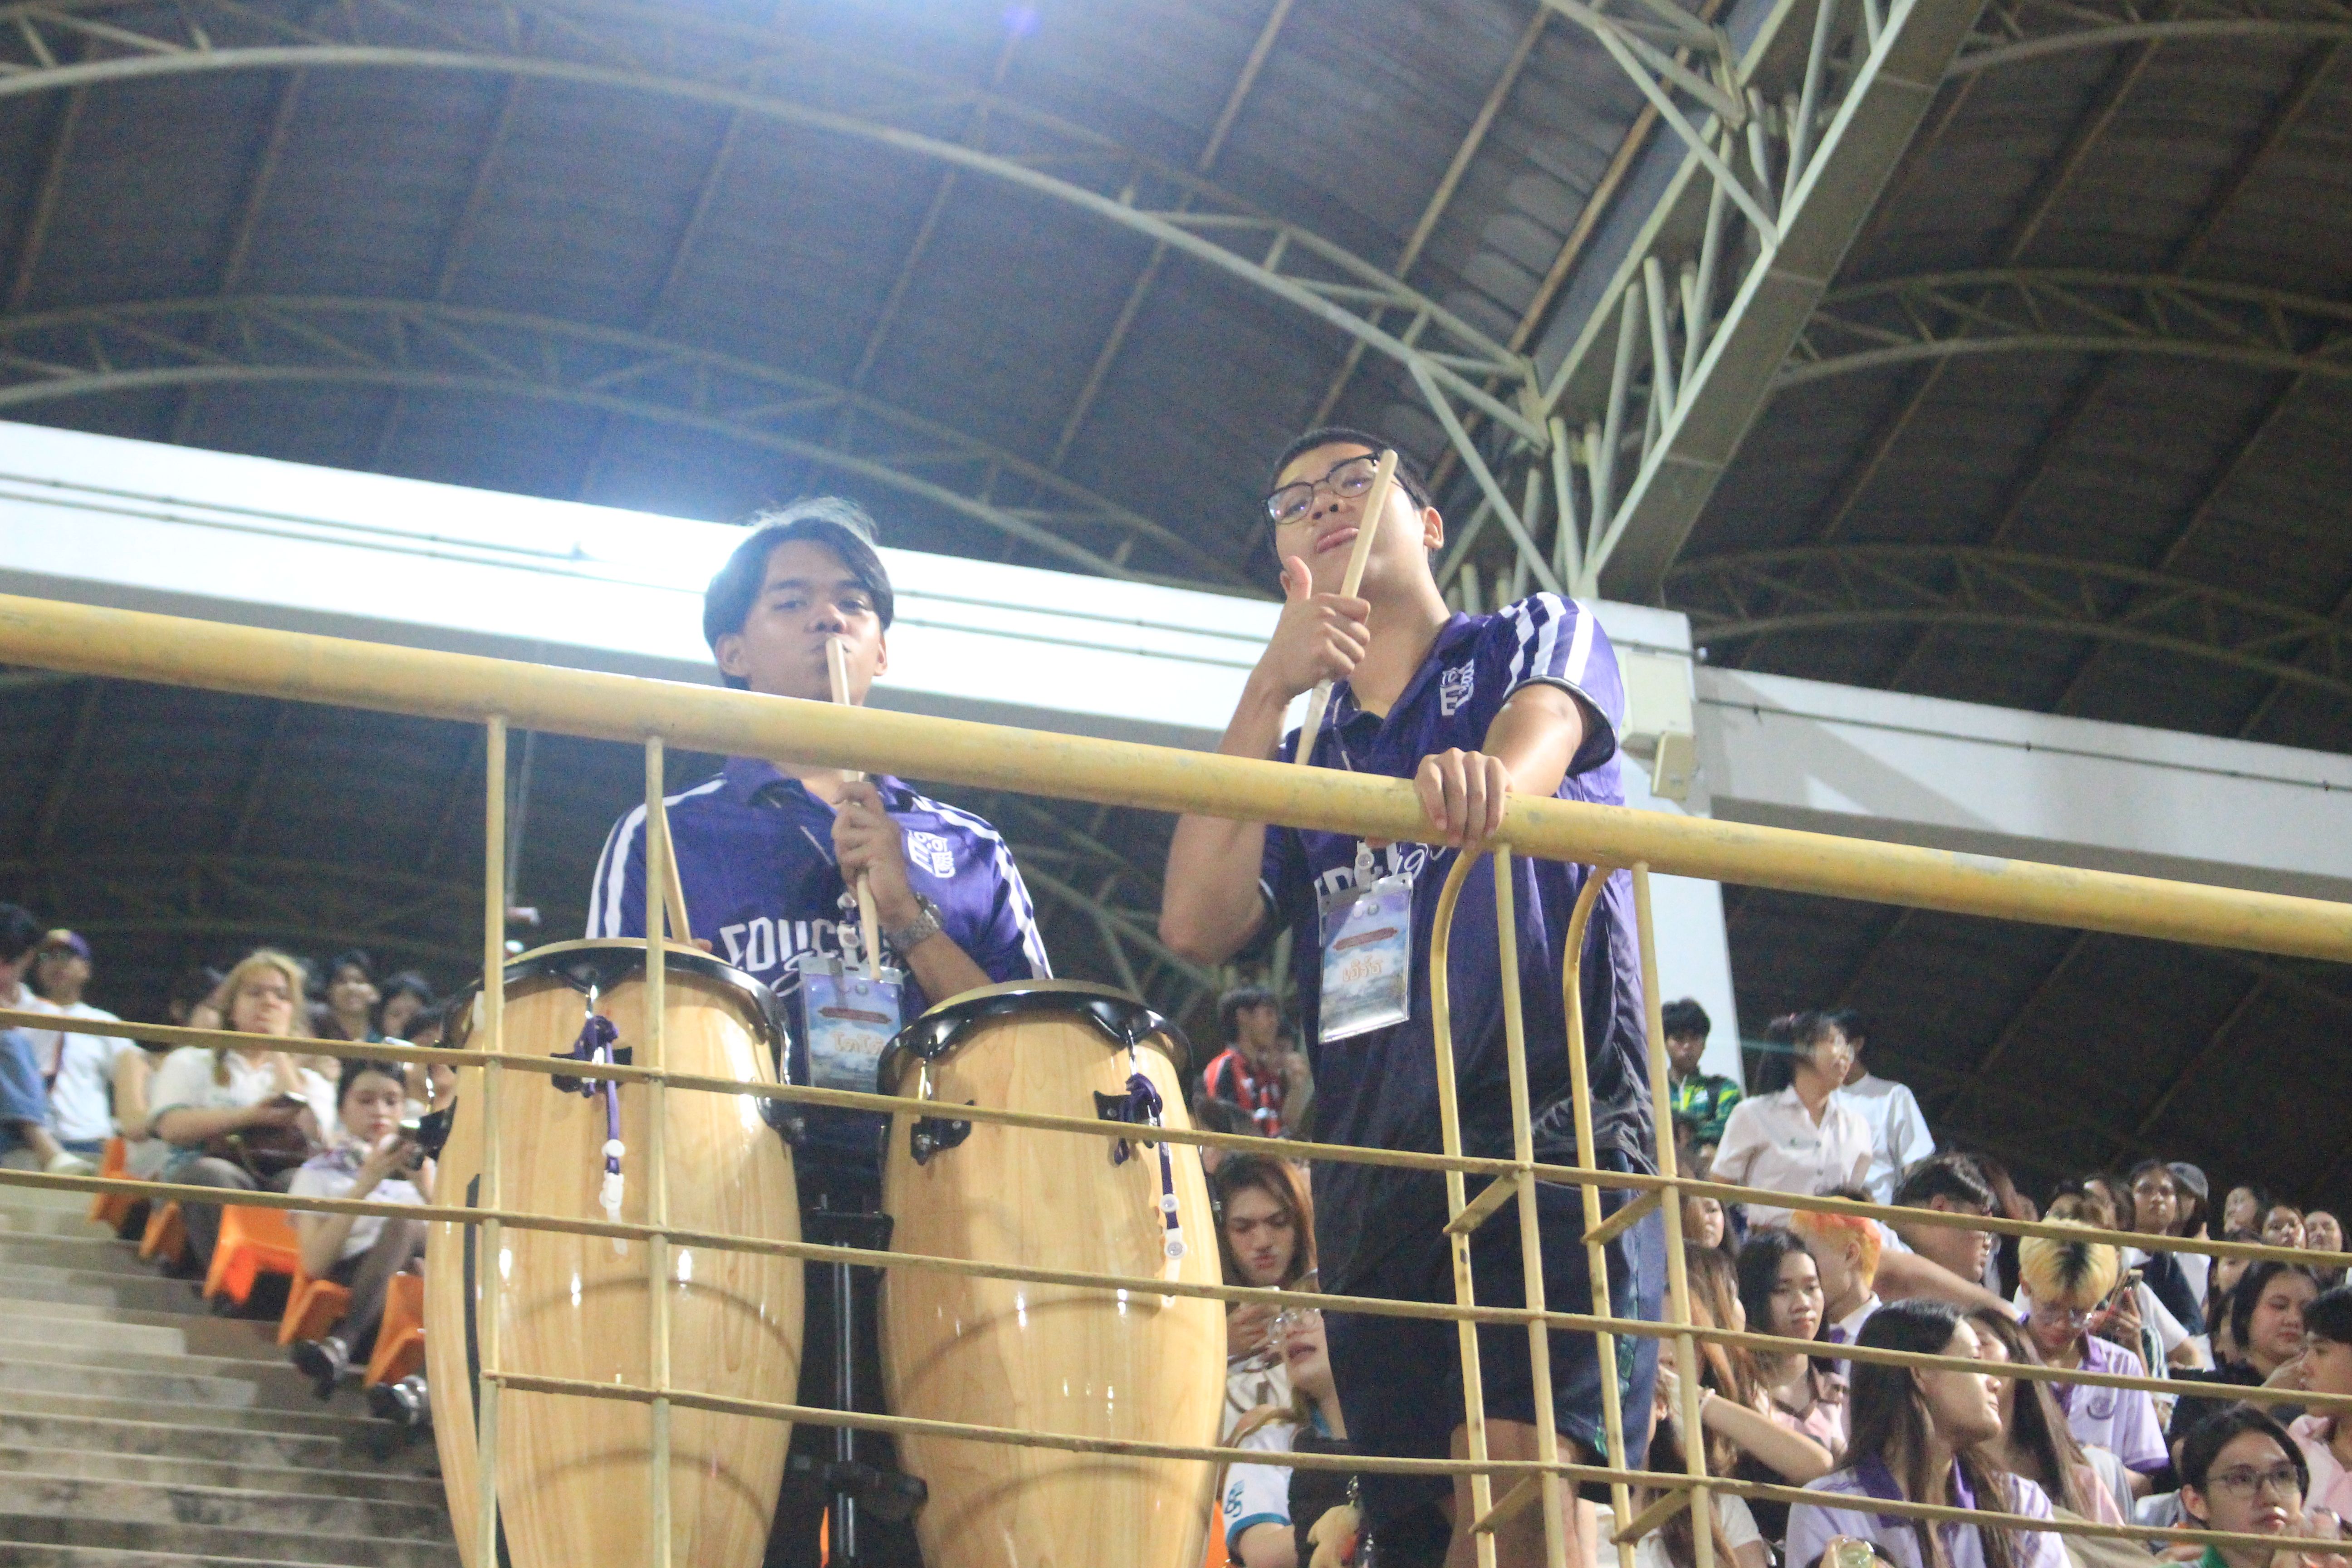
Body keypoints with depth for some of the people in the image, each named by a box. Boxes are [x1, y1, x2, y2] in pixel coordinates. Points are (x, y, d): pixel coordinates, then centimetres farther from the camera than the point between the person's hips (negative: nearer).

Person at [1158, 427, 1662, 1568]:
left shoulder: (1533, 638, 17)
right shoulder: (1306, 757, 25)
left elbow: (1544, 726, -9)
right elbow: (1198, 925, 7)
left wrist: (1491, 778, -35)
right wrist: (1272, 688, 5)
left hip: (1550, 1102, -5)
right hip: (1375, 1157, 5)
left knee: (1520, 1470, -25)